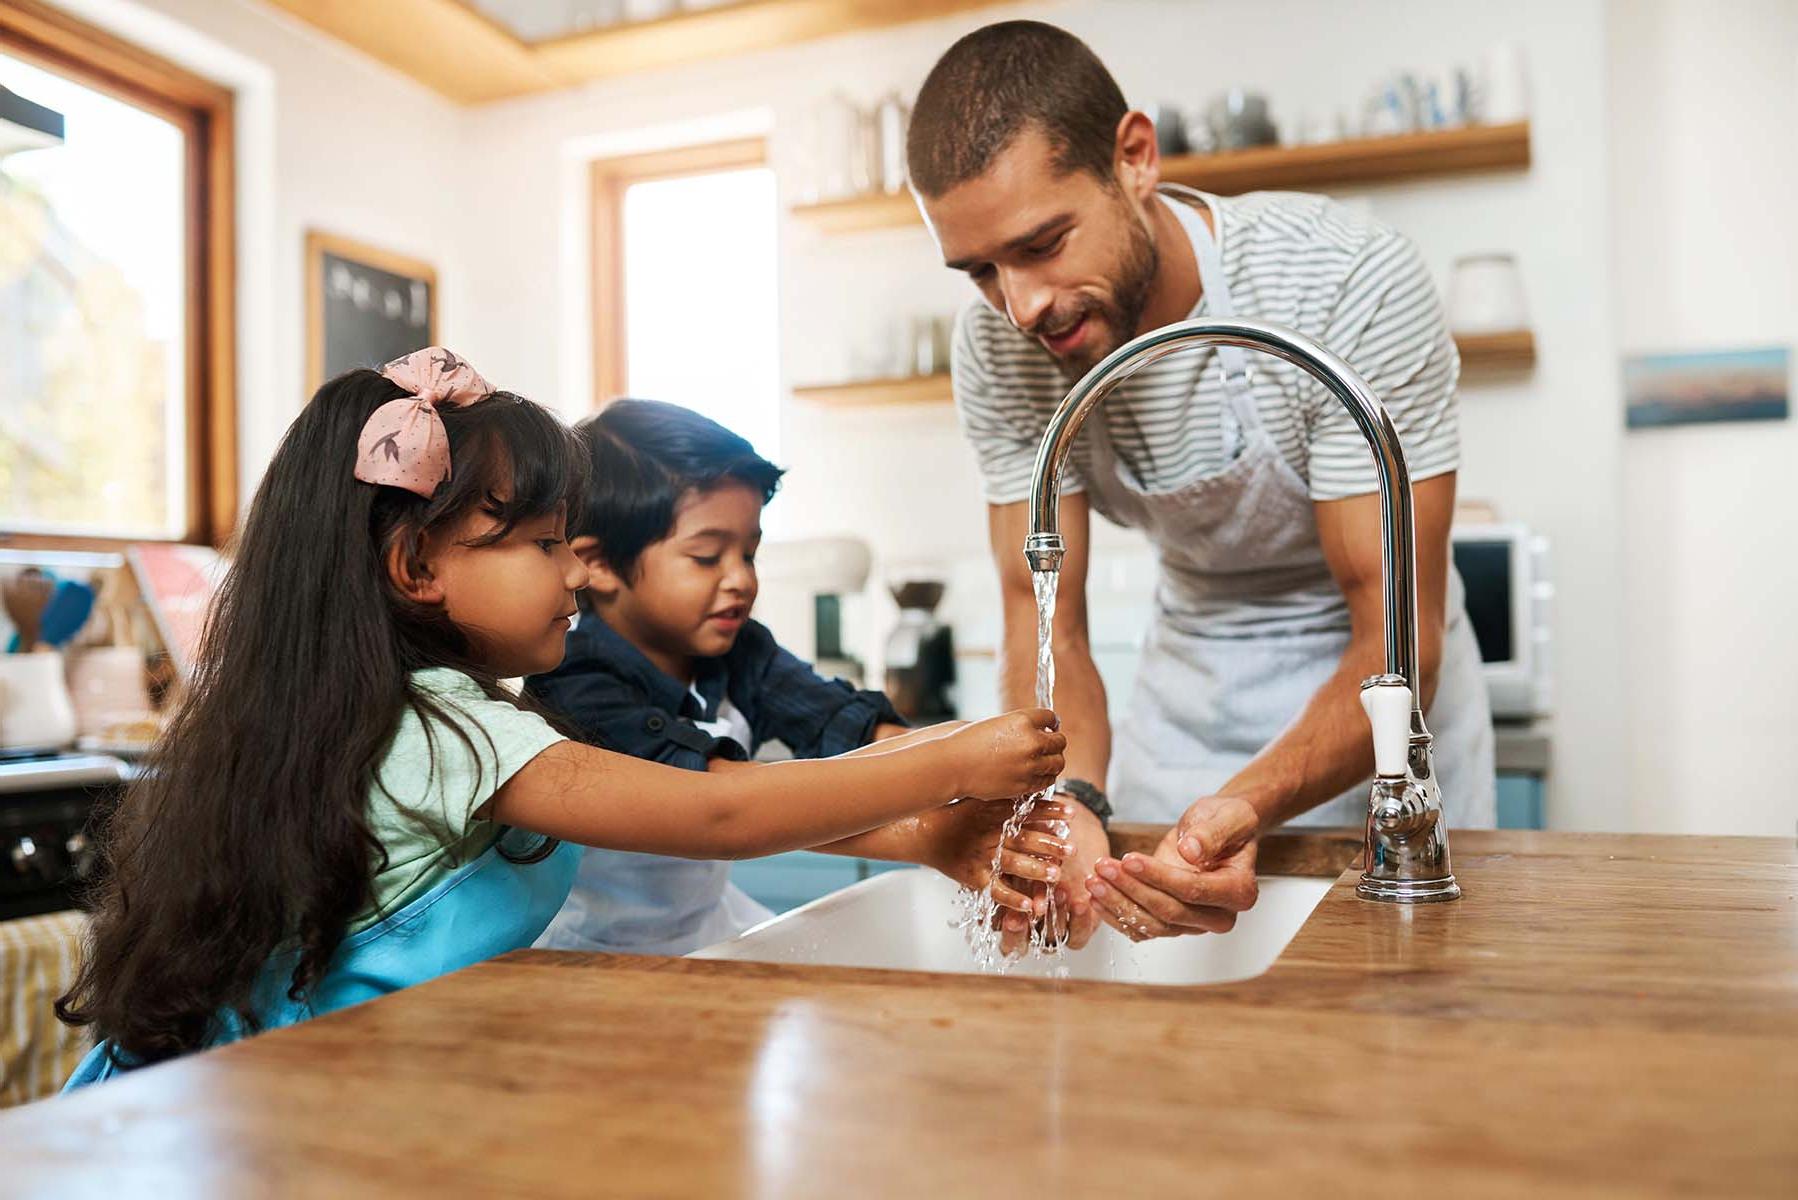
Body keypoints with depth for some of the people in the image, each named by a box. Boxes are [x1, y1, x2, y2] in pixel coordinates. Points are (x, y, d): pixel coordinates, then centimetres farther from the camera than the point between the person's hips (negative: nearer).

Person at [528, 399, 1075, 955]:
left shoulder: (741, 653, -2)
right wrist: (917, 836, -42)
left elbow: (855, 732, -16)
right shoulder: (576, 693, -23)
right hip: (590, 950, -6)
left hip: (706, 920, 6)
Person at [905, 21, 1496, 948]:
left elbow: (1398, 642, -28)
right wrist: (1068, 799, -35)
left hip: (1376, 690, -3)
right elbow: (1042, 615, -15)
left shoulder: (1350, 285, -30)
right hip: (1188, 670, 3)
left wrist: (1248, 805, -46)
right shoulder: (998, 342, -17)